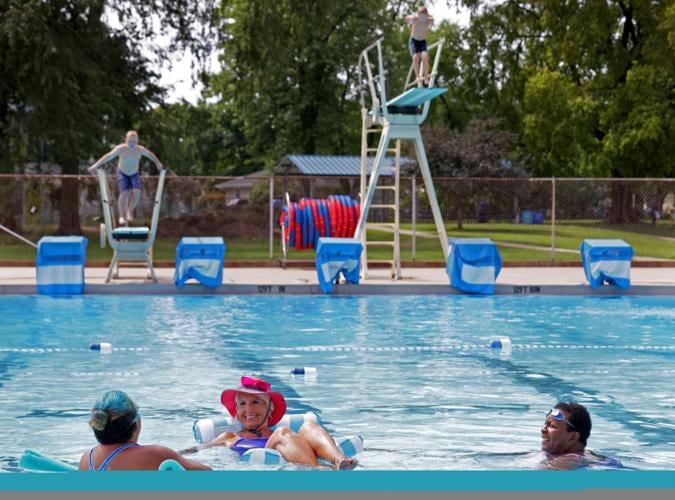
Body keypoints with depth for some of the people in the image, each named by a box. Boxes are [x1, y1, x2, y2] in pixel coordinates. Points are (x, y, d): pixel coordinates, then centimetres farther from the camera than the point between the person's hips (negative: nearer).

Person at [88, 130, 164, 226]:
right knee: (124, 193, -17)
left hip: (134, 174, 2)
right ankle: (122, 216, -6)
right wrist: (96, 165, -31)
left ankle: (130, 211, 5)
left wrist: (158, 163, 11)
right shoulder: (121, 149, -23)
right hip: (122, 174, -2)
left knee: (137, 192, -18)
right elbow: (108, 156, -24)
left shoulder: (140, 150, -17)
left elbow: (150, 154, 3)